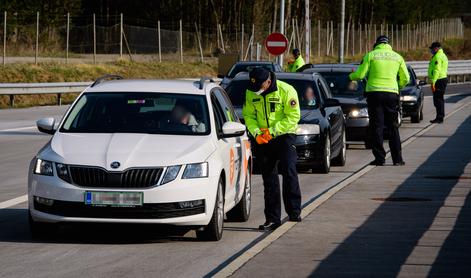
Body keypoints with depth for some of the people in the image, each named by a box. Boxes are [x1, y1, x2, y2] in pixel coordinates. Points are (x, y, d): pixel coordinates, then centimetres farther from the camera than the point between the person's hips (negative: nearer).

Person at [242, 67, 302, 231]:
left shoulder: (286, 90, -14)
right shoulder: (251, 93, 0)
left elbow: (293, 116, -15)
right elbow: (248, 115, 6)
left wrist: (273, 131, -21)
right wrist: (256, 133, -13)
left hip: (284, 136, -4)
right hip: (263, 140, 4)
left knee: (289, 171, -19)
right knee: (269, 179, 6)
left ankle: (294, 211, -13)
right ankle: (272, 218, 11)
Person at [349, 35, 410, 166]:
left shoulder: (370, 55, 1)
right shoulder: (398, 57, 9)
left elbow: (360, 74, -3)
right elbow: (405, 78, 10)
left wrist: (351, 76, 18)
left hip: (374, 93, -2)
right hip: (392, 93, 2)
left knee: (377, 127, 2)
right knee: (393, 127, 9)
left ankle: (380, 158, -2)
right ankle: (397, 159, 7)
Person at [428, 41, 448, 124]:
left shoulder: (438, 57, -15)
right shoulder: (443, 55, 19)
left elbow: (437, 71, -22)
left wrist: (433, 82, -23)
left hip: (439, 80, -11)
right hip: (443, 79, 11)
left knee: (438, 99, -9)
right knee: (440, 99, 17)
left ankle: (439, 118, -10)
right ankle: (440, 117, 23)